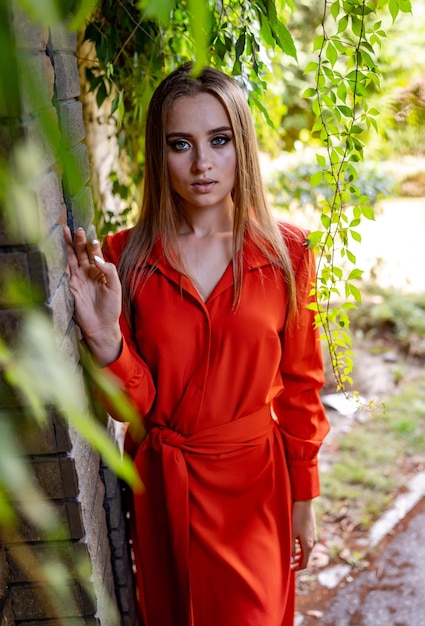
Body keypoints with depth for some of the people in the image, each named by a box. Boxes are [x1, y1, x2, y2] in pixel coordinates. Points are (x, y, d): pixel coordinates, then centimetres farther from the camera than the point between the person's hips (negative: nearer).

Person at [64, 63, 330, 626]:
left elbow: (300, 385, 0)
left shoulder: (285, 252, -8)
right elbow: (133, 406, -10)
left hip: (254, 483, -1)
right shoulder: (124, 258, -9)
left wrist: (304, 501, 4)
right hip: (161, 490, 1)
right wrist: (105, 338, -29)